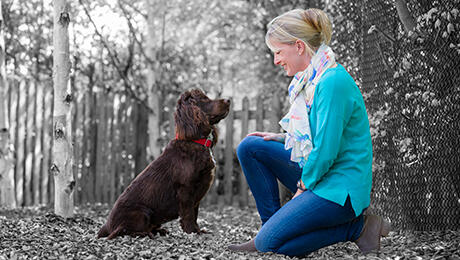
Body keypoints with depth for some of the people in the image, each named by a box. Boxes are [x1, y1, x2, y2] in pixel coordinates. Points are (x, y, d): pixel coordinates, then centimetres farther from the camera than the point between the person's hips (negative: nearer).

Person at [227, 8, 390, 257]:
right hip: (315, 172, 10)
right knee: (249, 147, 5)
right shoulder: (311, 78, 9)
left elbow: (326, 150, -23)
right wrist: (281, 138, 7)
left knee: (270, 242, -16)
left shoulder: (333, 82, -22)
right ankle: (271, 224, 9)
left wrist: (303, 187, -11)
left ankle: (358, 227, -5)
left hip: (340, 188, -10)